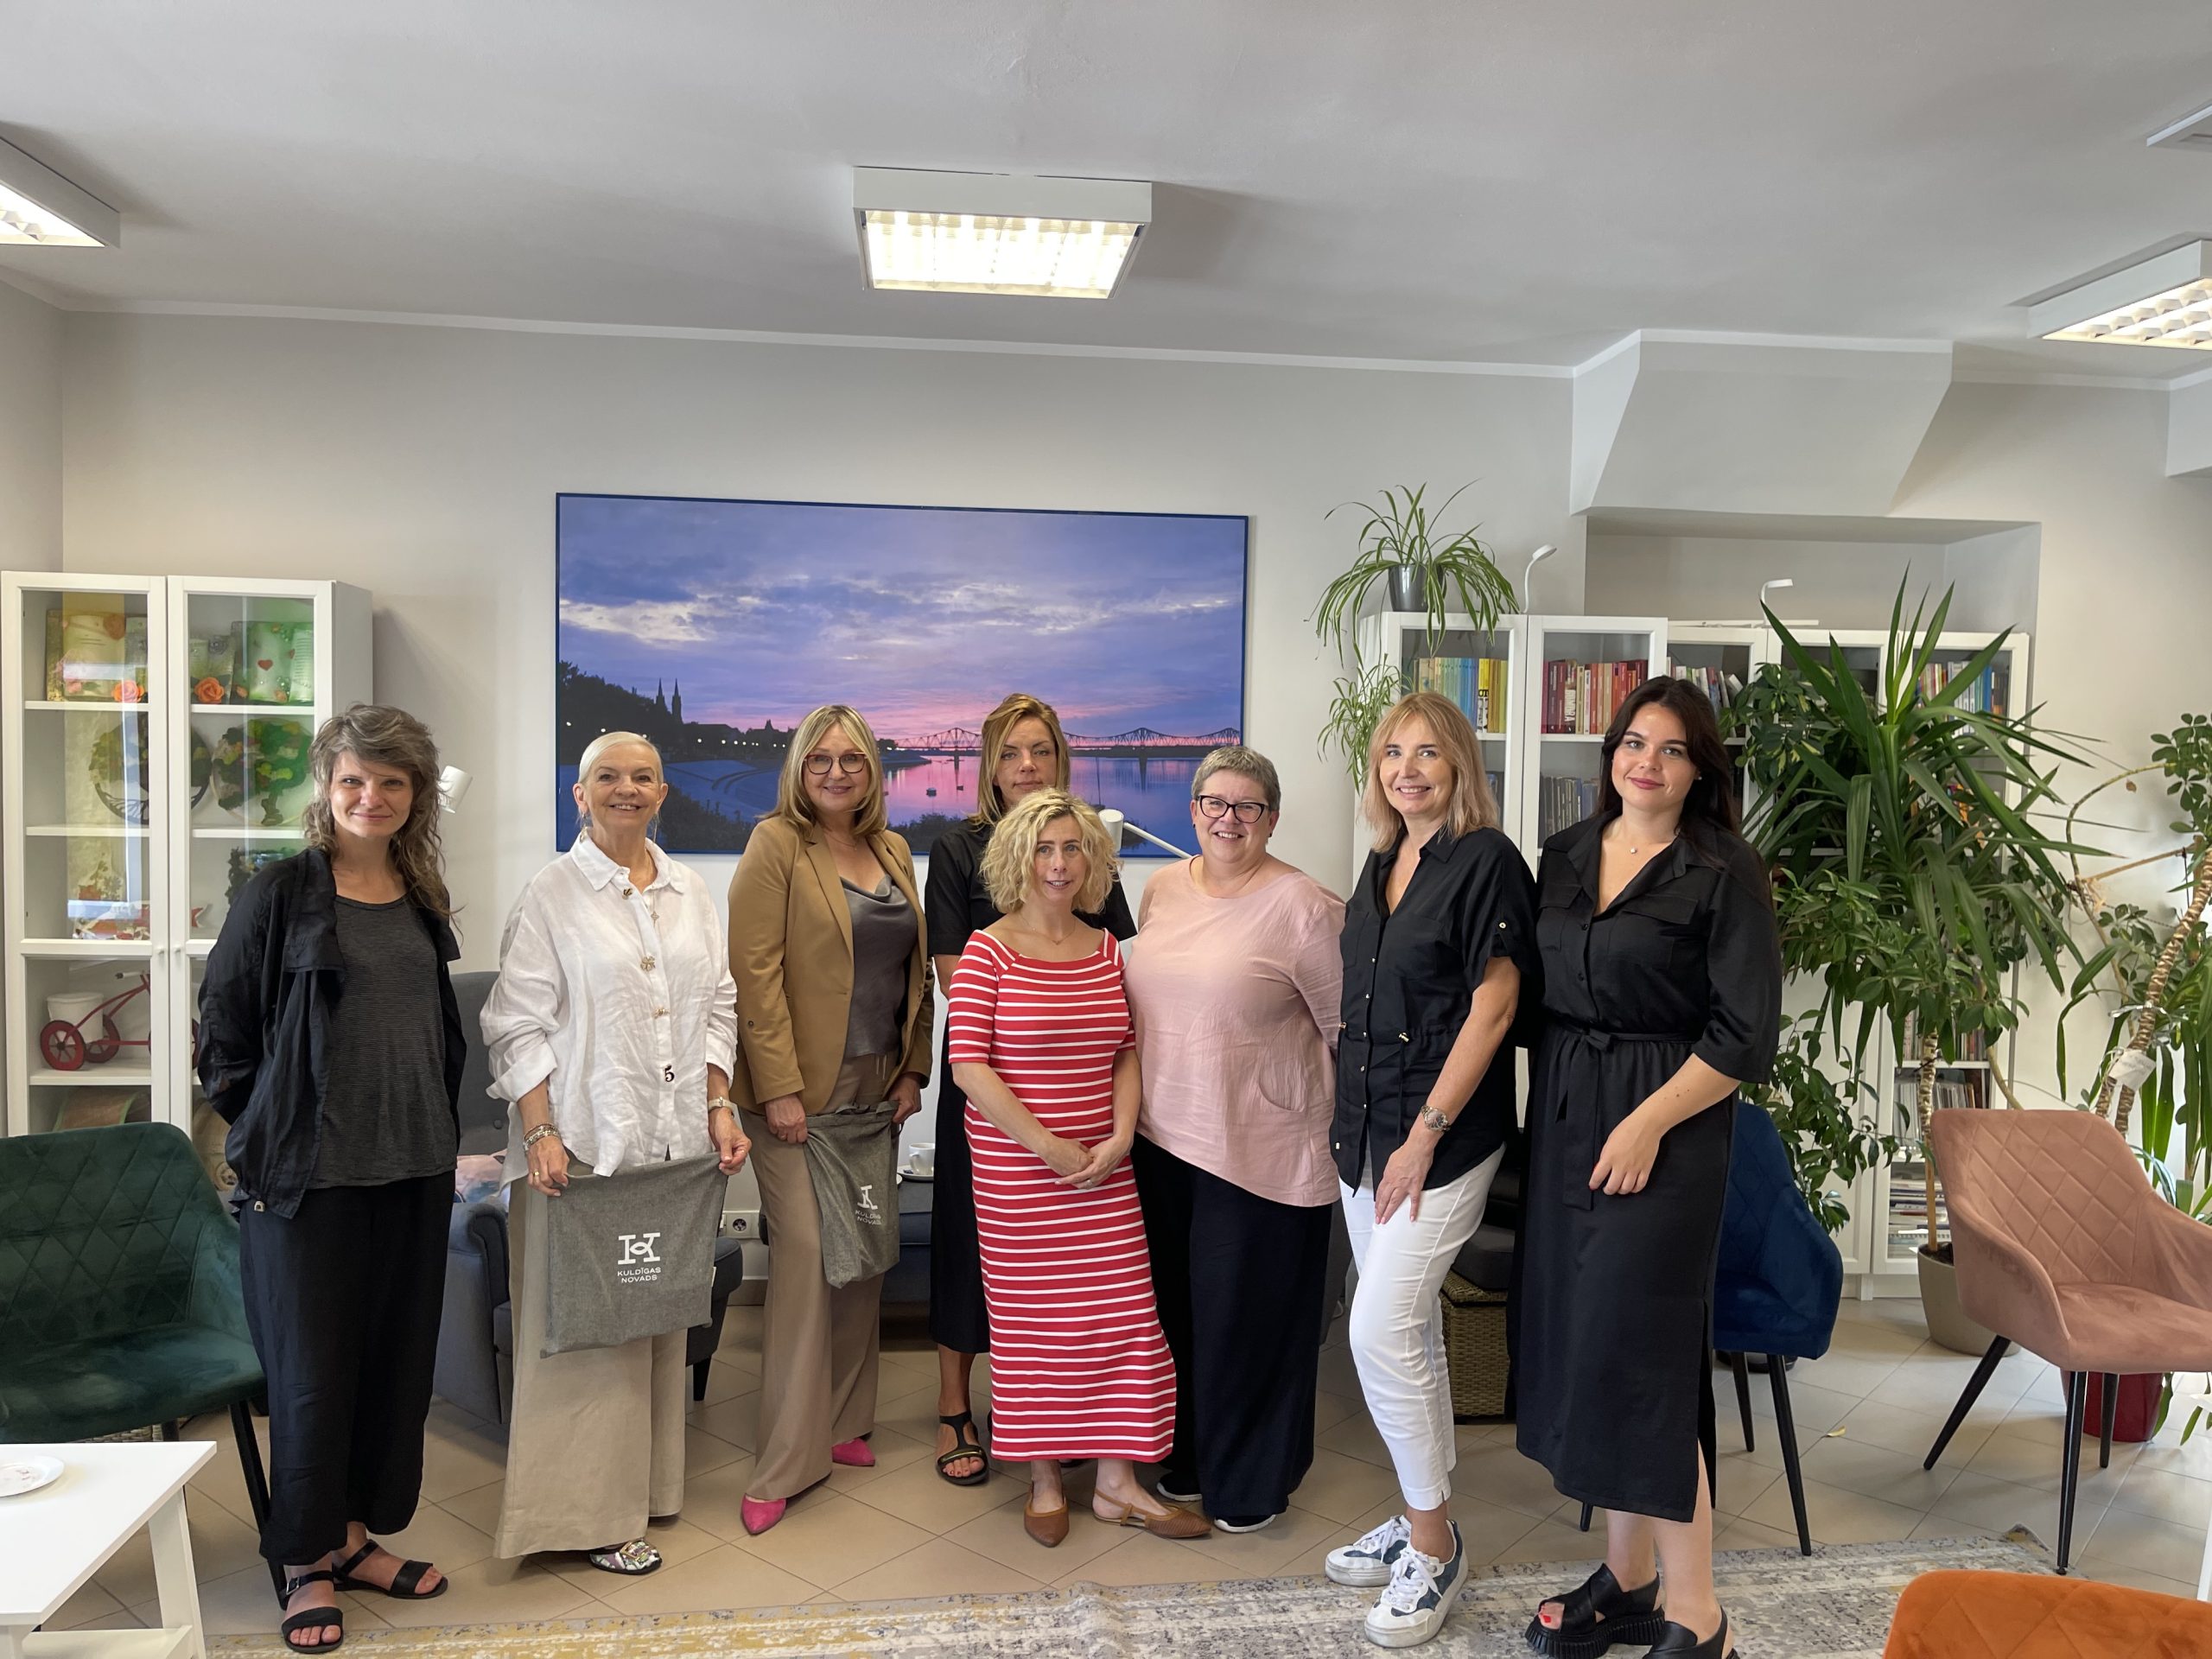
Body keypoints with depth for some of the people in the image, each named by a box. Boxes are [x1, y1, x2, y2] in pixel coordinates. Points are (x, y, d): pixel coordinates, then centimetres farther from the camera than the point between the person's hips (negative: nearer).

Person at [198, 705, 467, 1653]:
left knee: (398, 1357, 12)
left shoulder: (421, 900, 8)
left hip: (414, 1171, 5)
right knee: (313, 1366, 5)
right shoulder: (282, 893, -7)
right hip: (309, 1175, -5)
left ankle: (355, 1535, 30)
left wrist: (436, 1131, 12)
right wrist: (265, 1142, -4)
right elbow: (223, 1033, -4)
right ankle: (306, 1562, 22)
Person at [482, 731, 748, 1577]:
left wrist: (720, 1108, 5)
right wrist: (541, 1133, -15)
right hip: (583, 1145, -5)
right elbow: (520, 1024, -7)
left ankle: (643, 1484, 27)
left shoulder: (691, 892, 11)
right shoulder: (552, 894, -4)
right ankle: (586, 1511, 12)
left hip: (675, 1142, 5)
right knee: (585, 1323, 0)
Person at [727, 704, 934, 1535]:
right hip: (799, 1089, -6)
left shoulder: (893, 852, 13)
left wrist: (913, 1069, 7)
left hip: (877, 1086, 6)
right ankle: (785, 1464, 1)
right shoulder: (776, 844, -6)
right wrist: (780, 1088, -17)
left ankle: (843, 1422, 25)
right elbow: (755, 971, -13)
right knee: (804, 1255, -9)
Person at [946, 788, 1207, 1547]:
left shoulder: (1106, 949, 7)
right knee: (1030, 1320, 6)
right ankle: (1045, 1481, 23)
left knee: (1121, 1314, 5)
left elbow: (1126, 1053, 10)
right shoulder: (989, 950, -8)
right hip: (1015, 1169, -4)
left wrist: (1120, 1136, -6)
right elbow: (967, 1064, -13)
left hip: (1104, 1168, 4)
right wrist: (1049, 1146, -15)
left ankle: (1117, 1482, 18)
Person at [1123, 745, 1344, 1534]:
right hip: (1163, 1136, 6)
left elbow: (1349, 1026, -9)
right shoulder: (1162, 889, 6)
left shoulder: (1303, 906, -13)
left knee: (1248, 1314, 6)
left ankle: (1252, 1483, 26)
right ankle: (1188, 1457, 37)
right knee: (1176, 1304, 17)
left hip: (1260, 1148, -6)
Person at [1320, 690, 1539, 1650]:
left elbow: (1494, 1004, -16)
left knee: (1380, 1332, -9)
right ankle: (1422, 1523, 29)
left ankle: (1433, 1547, 9)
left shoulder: (1487, 862, -11)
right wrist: (1357, 1122, 12)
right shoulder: (1382, 865, 12)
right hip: (1367, 1126, 8)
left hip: (1443, 1135, -8)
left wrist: (1424, 1136, -17)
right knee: (1410, 1330, 15)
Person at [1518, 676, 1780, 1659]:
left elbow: (1746, 1035, -10)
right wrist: (1552, 1104, 8)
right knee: (1576, 1344, 10)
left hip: (1666, 1127, -6)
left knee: (1634, 1354, -7)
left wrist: (1647, 1124, -17)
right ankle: (1626, 1579, 26)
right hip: (1562, 1116, 6)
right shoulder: (1564, 856, 10)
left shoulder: (1723, 873, -7)